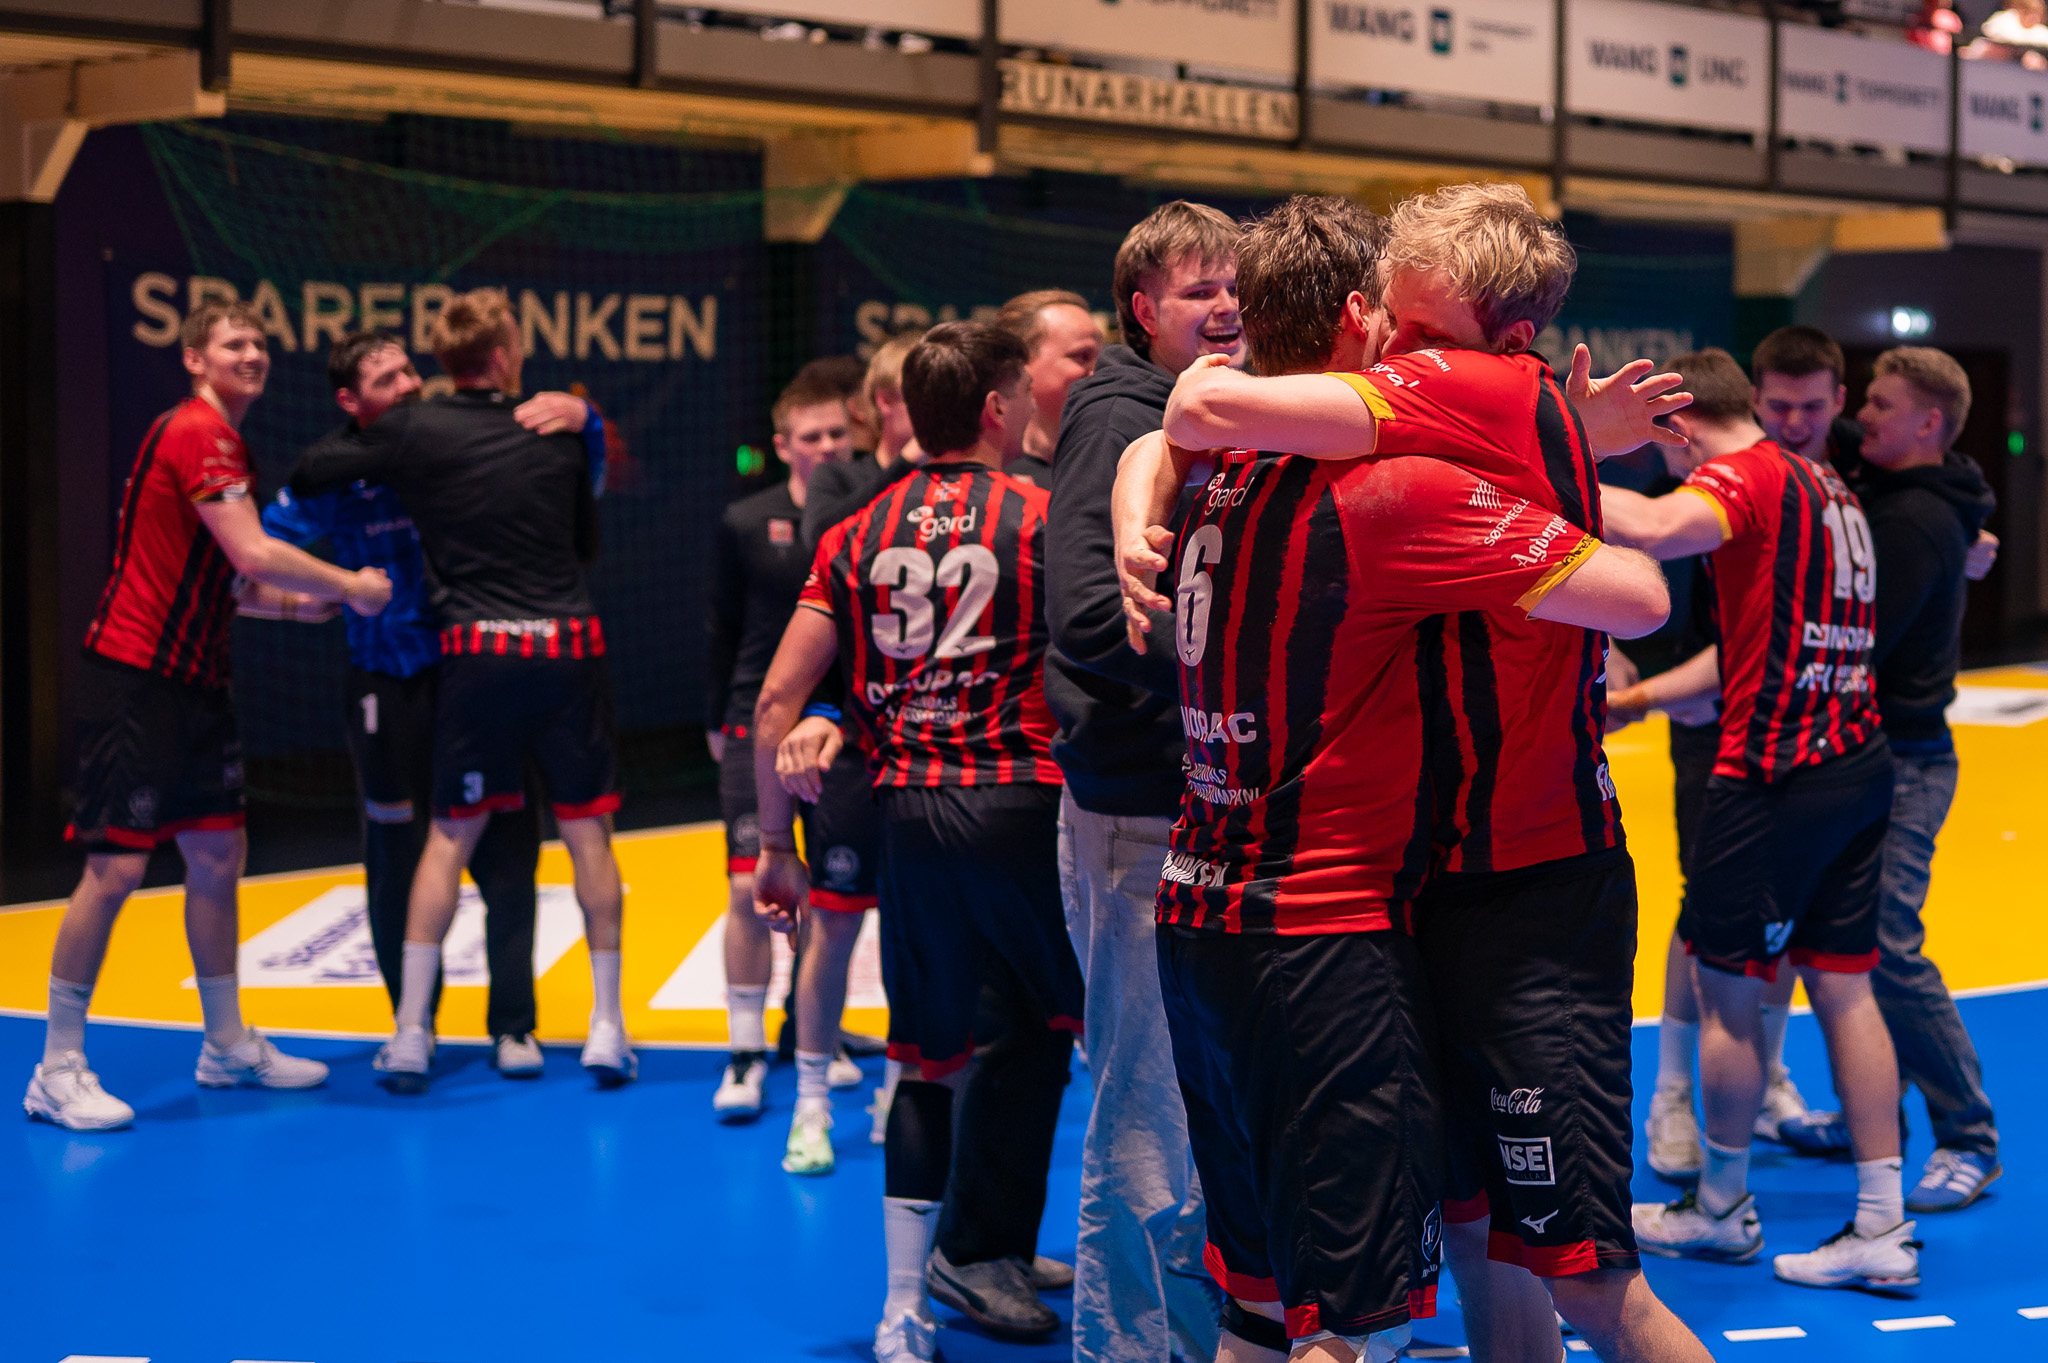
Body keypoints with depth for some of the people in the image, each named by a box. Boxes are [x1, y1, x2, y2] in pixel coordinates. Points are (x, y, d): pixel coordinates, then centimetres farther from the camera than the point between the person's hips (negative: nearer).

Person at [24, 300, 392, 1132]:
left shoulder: (222, 442, 17)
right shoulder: (196, 434, -14)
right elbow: (252, 553, -23)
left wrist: (288, 600, 11)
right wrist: (349, 586, -12)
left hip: (191, 685, 10)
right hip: (134, 679, -10)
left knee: (218, 856, 13)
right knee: (116, 866, -9)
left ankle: (228, 1046, 25)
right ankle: (57, 1072, -2)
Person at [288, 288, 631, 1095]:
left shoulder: (413, 432, 0)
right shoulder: (557, 433, 6)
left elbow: (307, 477, 3)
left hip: (479, 647, -1)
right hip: (569, 644, 1)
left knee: (450, 835, 8)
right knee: (587, 830, 9)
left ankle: (411, 1032, 6)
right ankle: (606, 1025, 8)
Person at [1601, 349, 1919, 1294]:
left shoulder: (1746, 475, -11)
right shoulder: (1826, 488, 18)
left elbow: (1656, 530, -32)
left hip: (1774, 773, -8)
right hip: (1857, 763, 8)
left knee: (1725, 987, 6)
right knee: (1843, 986, 10)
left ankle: (1720, 1210, 20)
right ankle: (1883, 1230, 10)